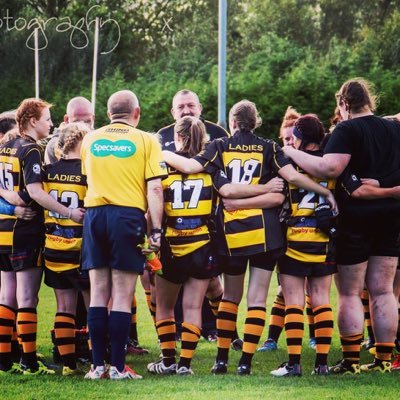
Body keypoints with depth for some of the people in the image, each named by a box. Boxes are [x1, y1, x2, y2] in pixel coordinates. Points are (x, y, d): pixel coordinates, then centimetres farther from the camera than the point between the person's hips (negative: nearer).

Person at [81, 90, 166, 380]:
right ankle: (118, 366, -2)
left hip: (94, 213, 3)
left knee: (98, 294, 7)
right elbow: (154, 189, -5)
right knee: (122, 296, -2)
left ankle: (98, 364, 5)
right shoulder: (146, 141, 0)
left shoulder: (90, 140, 11)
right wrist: (156, 230, -4)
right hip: (128, 214, -3)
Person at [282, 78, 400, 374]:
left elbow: (329, 167, -25)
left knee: (350, 293, 2)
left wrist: (291, 153, -16)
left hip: (355, 219, -6)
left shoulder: (348, 130, -12)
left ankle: (351, 360, 1)